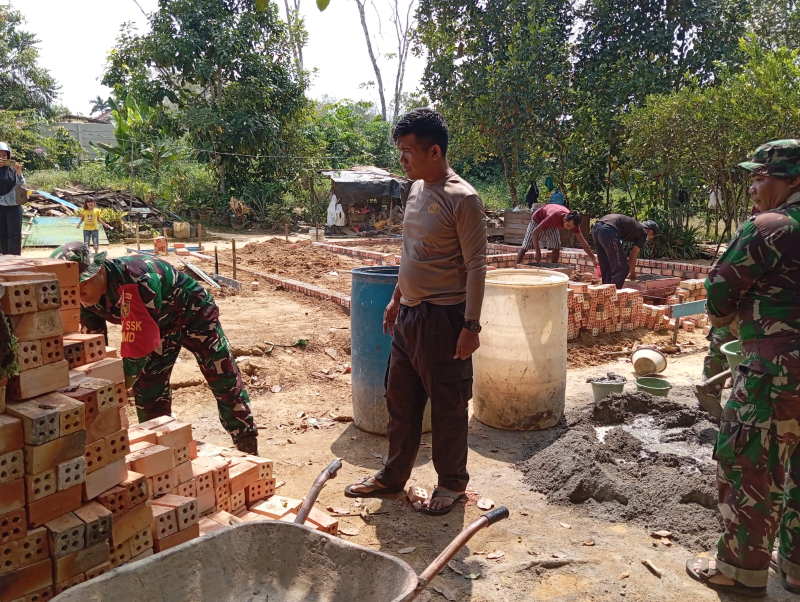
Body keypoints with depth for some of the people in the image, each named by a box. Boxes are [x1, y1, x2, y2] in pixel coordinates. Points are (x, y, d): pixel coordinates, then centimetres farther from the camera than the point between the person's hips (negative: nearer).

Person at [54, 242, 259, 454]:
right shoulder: (86, 300, -16)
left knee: (226, 381, 0)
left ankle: (249, 449, 15)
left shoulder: (137, 280, -42)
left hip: (193, 313, -6)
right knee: (147, 388, 1)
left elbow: (138, 344, -43)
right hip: (160, 325, 7)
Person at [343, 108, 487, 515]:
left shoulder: (462, 199, -15)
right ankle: (393, 476, 32)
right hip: (409, 314, 8)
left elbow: (475, 267, -16)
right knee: (400, 400, 16)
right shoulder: (416, 190, 10)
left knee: (447, 406, 6)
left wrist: (471, 325, -19)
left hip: (443, 317, -8)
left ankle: (452, 483, 24)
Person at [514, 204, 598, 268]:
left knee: (556, 247, -12)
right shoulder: (554, 217, -45)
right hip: (538, 219, -5)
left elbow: (582, 241, -21)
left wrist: (593, 258, -22)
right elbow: (535, 233, -42)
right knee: (525, 247, -6)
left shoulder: (573, 222, -29)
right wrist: (538, 253, -44)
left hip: (552, 224, 5)